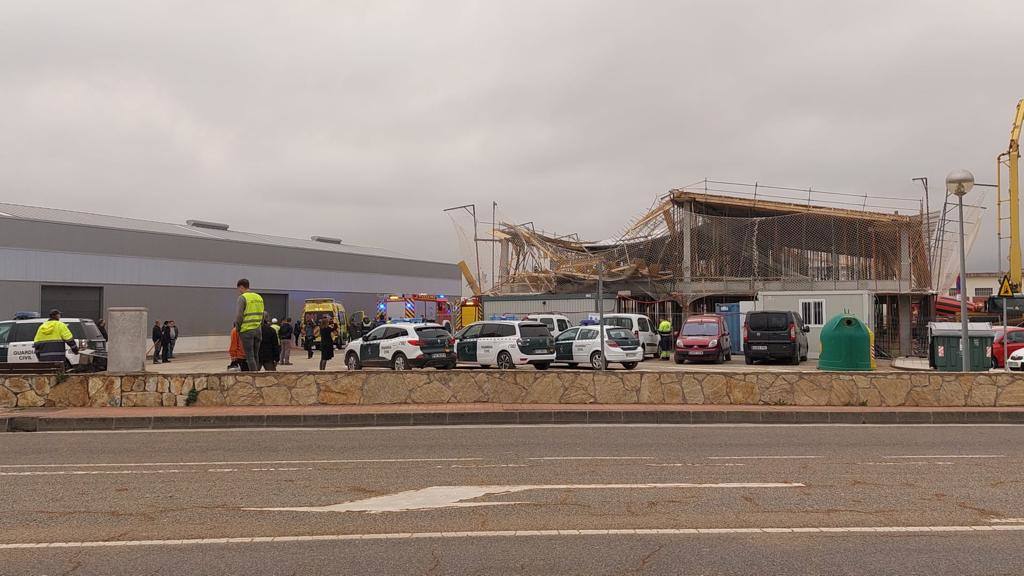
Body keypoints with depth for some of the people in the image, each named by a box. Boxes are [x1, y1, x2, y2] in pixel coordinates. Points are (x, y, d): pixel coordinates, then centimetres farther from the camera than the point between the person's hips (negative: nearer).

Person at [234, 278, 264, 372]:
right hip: (258, 330, 6)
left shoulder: (242, 298, -8)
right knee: (256, 355, 12)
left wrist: (238, 328, 0)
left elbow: (238, 315, -12)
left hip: (247, 330, -6)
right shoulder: (259, 297, 13)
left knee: (250, 356, -3)